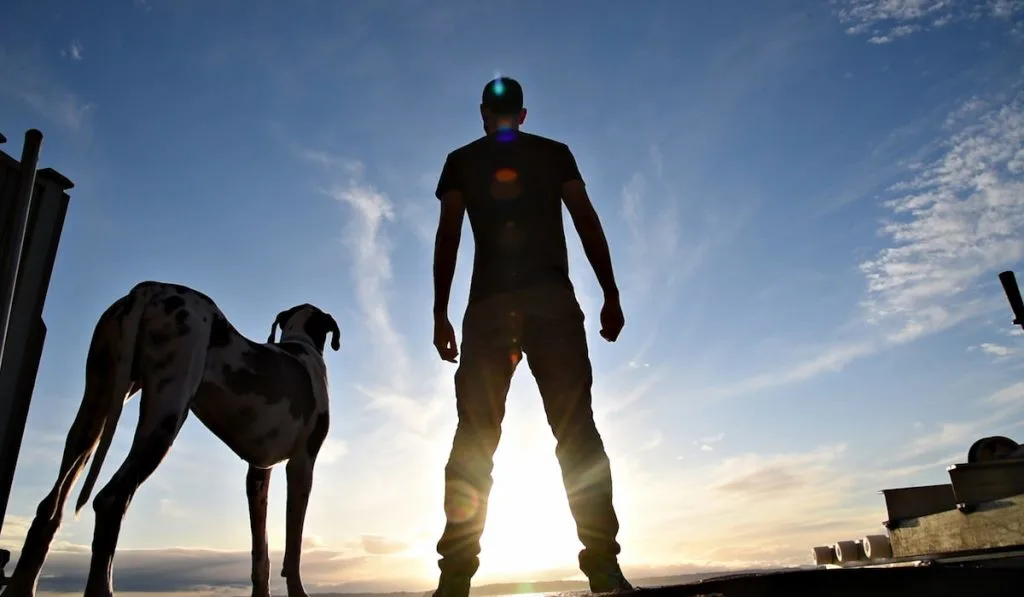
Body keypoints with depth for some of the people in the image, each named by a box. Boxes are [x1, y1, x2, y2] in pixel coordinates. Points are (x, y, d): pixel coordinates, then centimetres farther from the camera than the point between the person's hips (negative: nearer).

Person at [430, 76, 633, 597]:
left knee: (473, 438, -1)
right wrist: (611, 296, 8)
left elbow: (448, 234, 6)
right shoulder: (555, 153, 19)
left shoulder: (460, 161, 17)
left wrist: (441, 313, 5)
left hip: (488, 306, 0)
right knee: (576, 430, -3)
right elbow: (587, 222, 9)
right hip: (552, 300, 0)